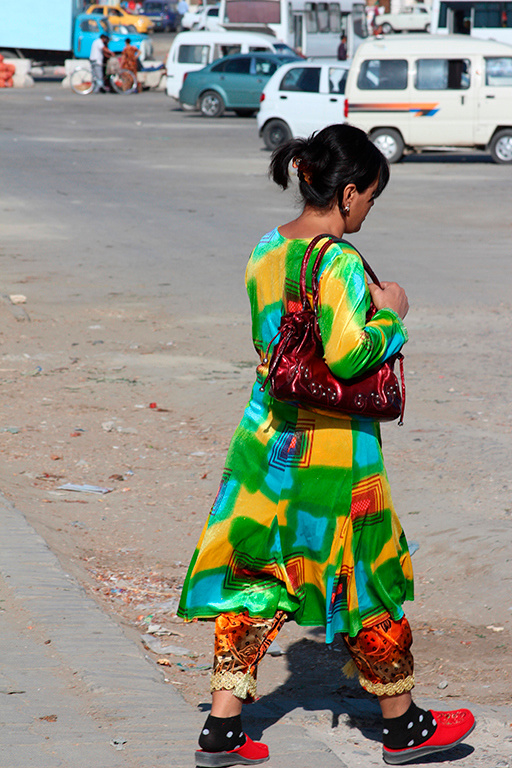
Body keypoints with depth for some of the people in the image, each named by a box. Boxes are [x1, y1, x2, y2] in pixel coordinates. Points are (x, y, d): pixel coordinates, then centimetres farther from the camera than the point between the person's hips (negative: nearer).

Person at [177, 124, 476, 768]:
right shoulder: (340, 263, -19)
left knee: (257, 577, 11)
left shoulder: (266, 250, 5)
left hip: (268, 436, 7)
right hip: (331, 447, -7)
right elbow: (346, 357, -26)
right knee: (366, 578, 8)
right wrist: (389, 315, -10)